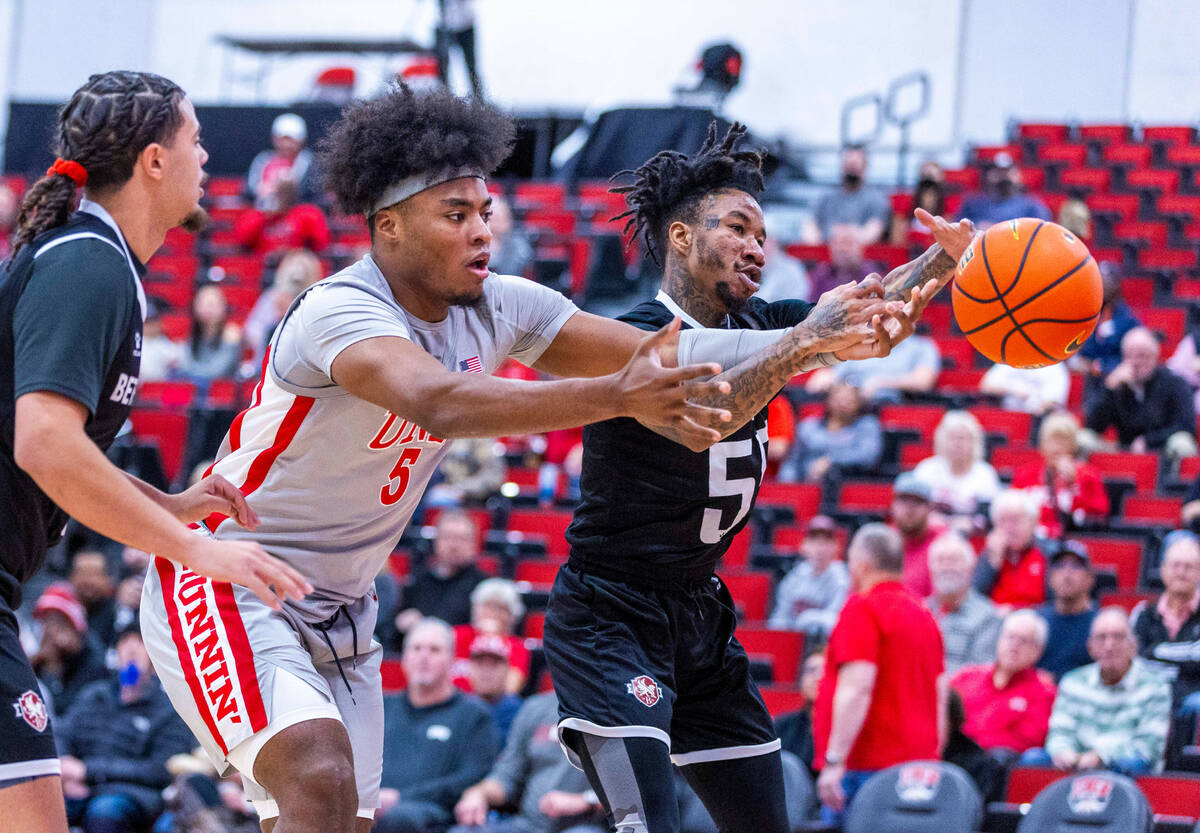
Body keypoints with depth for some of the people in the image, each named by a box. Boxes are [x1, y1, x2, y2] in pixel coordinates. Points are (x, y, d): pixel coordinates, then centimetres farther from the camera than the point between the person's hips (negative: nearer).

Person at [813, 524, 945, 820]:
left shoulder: (862, 609, -8)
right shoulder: (924, 614, 17)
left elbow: (857, 688, -18)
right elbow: (940, 697, 20)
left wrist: (834, 762, -20)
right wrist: (929, 758, 26)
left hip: (865, 764, -8)